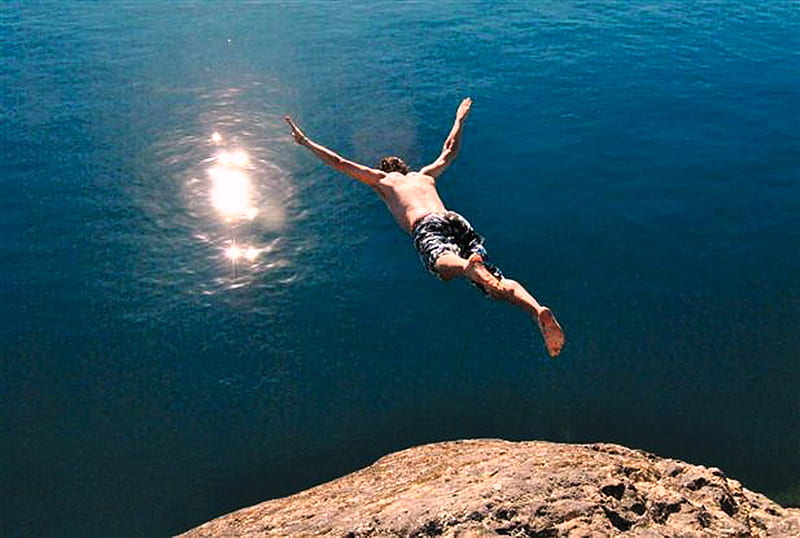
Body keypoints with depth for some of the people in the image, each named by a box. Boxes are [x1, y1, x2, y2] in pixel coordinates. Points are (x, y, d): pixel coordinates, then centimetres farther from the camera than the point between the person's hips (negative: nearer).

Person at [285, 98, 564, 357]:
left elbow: (338, 162, 32)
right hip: (457, 220, 4)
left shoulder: (381, 179, 30)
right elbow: (450, 151, 55)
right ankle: (538, 310, -38)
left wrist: (305, 142, 43)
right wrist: (460, 119, 69)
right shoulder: (425, 175, 39)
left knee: (443, 261, -36)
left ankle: (469, 267, -72)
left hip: (426, 227, -4)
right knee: (498, 283, -9)